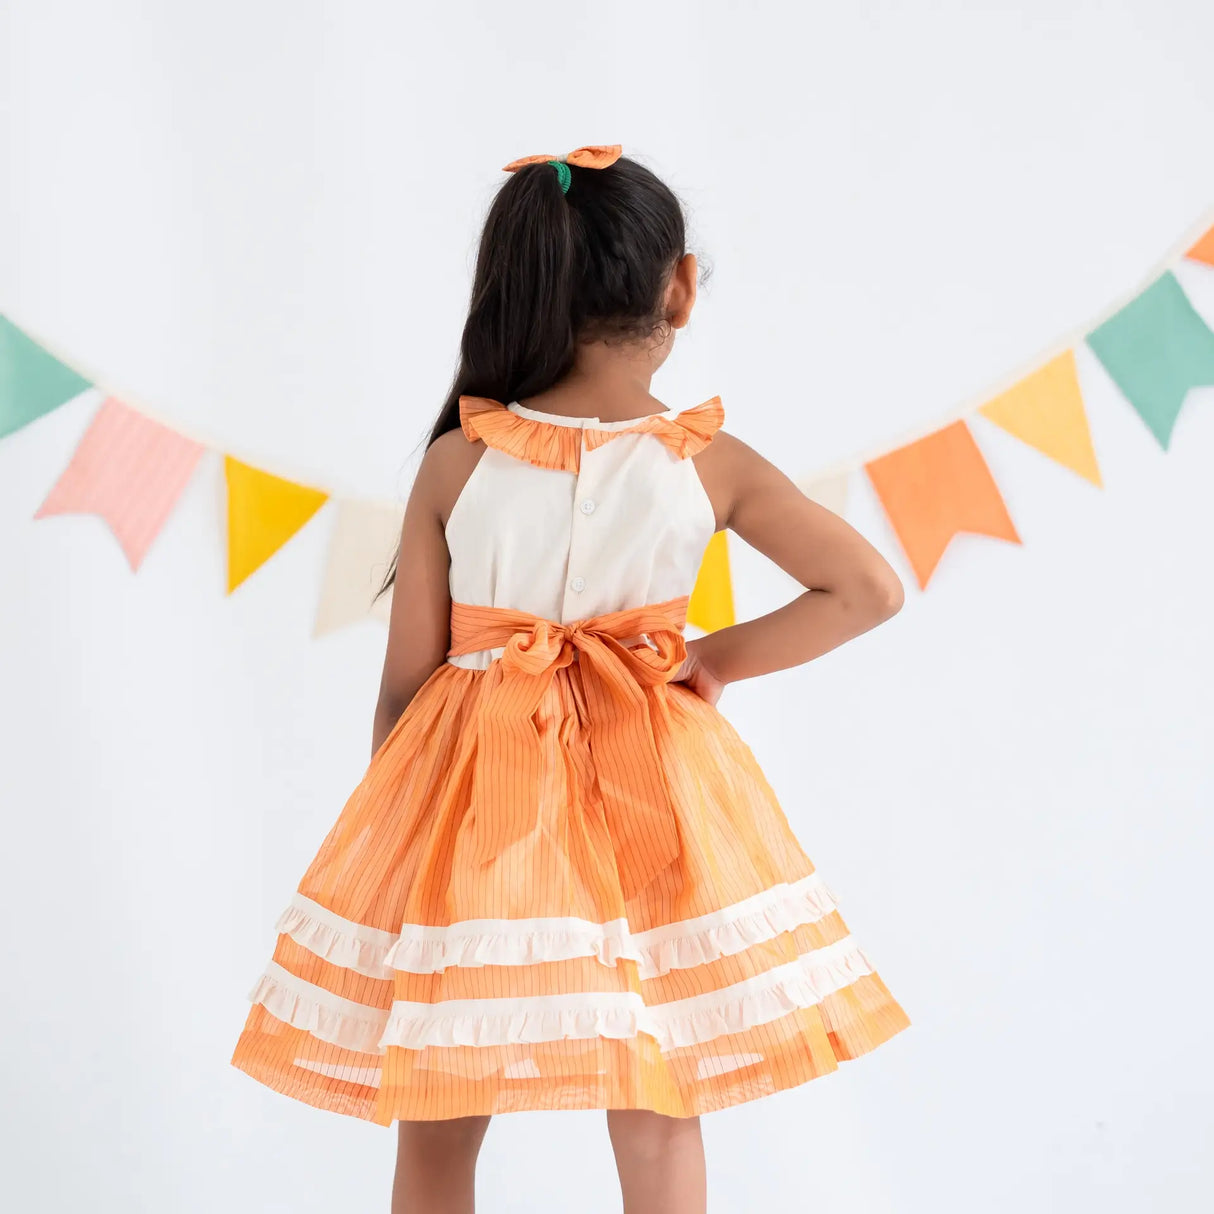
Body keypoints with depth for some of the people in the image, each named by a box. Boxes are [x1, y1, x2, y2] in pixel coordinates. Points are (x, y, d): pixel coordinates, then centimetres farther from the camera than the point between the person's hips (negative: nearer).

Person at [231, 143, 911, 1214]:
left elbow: (407, 680, -4)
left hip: (472, 791, 0)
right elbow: (871, 589, -6)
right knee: (659, 1123, 13)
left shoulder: (457, 462, -8)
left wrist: (392, 820, 11)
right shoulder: (712, 465, -7)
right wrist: (721, 658, 3)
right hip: (645, 802, 0)